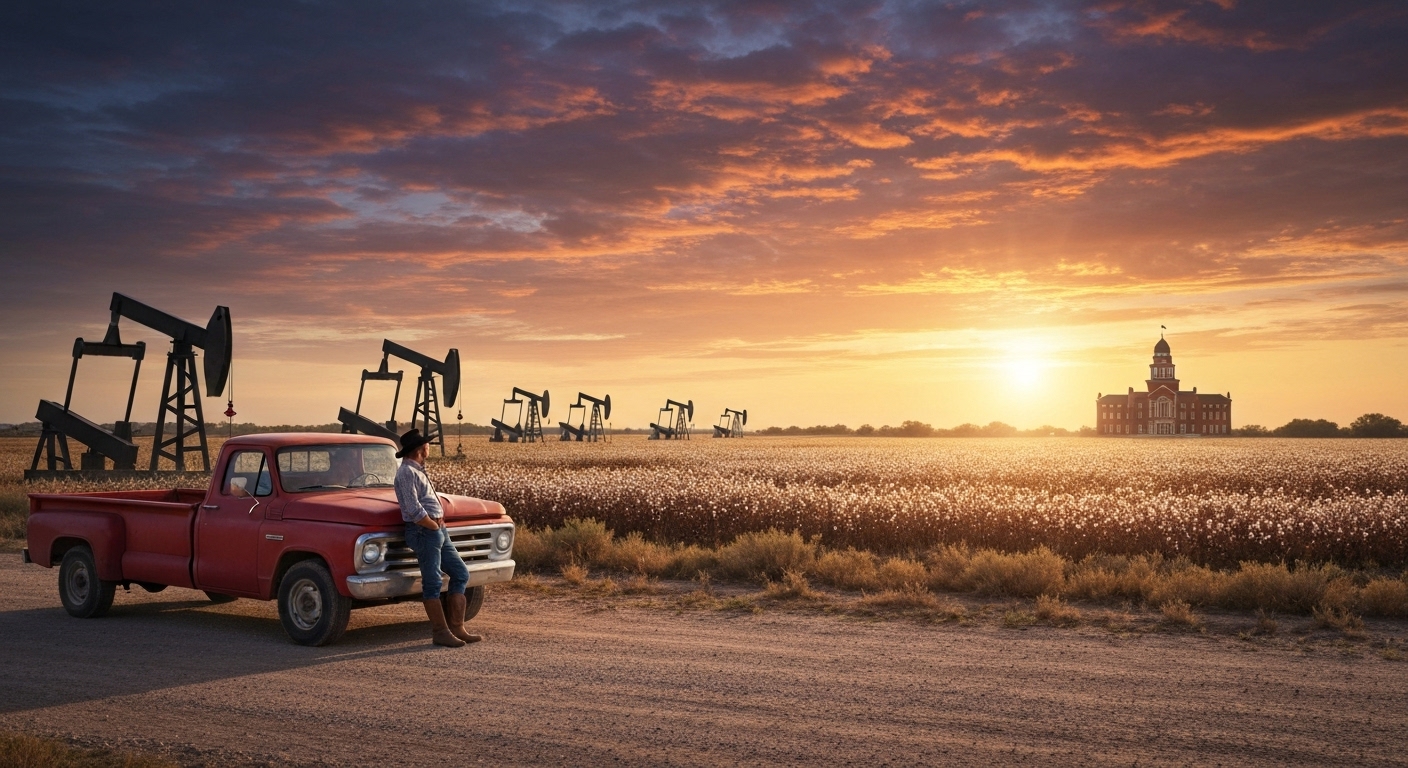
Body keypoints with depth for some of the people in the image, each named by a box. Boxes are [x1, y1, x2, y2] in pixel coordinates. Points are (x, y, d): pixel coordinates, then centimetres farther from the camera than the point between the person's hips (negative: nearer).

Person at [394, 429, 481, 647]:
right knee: (432, 583, -4)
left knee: (461, 573, 9)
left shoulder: (418, 470, 17)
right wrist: (435, 526, -10)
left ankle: (456, 627, 12)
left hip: (438, 531, 10)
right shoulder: (407, 473, -13)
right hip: (424, 532, -10)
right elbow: (415, 511, -21)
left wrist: (440, 525, 14)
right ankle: (441, 632, 2)